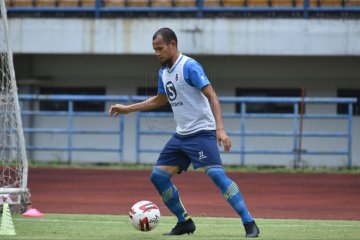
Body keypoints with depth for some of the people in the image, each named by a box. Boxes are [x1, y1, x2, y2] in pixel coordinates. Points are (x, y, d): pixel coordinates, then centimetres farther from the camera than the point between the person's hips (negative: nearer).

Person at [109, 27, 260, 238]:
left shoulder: (189, 66, -14)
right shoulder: (164, 72, 11)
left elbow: (211, 96, -19)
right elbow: (160, 100, 28)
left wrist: (220, 129, -29)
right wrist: (128, 109, 27)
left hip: (201, 132, -9)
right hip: (181, 134, 9)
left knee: (217, 174, -22)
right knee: (158, 176, 3)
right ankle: (185, 222, 15)